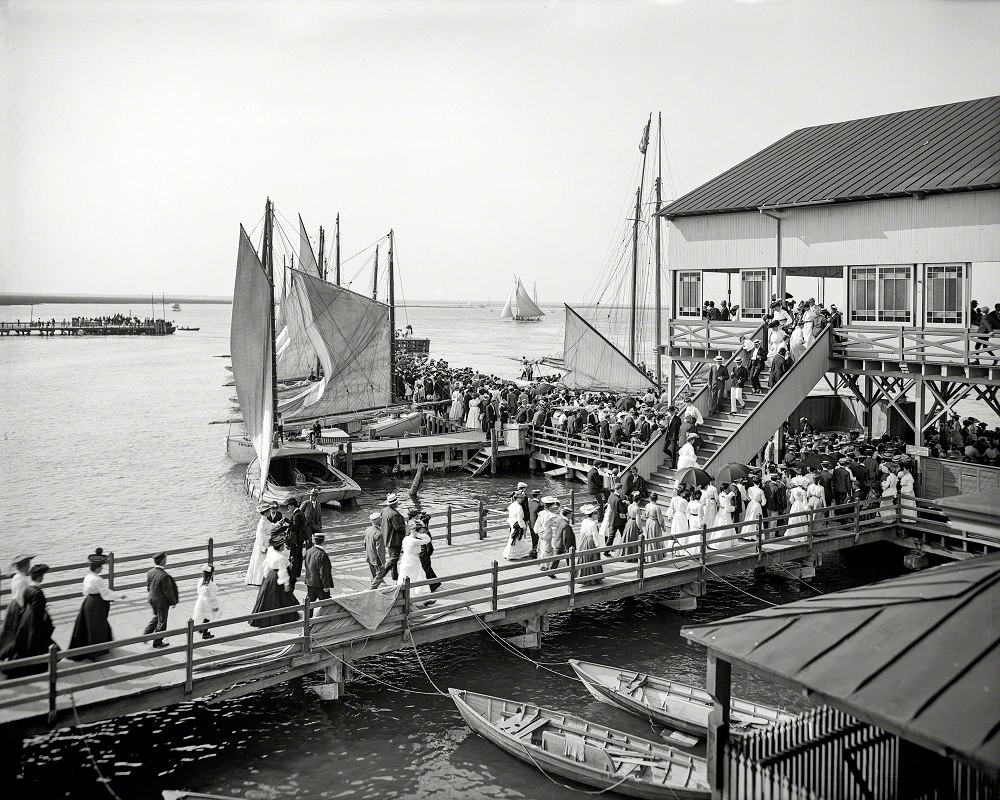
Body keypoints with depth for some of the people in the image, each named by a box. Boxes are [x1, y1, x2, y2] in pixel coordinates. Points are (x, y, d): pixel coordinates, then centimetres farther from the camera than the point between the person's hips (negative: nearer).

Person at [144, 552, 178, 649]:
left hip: (152, 600, 7)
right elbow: (168, 592, -22)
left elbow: (148, 587, 6)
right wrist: (173, 602, -7)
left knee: (155, 617, 29)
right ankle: (157, 642, 25)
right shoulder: (164, 576, -30)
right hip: (162, 602, -7)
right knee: (161, 621, 12)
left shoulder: (150, 573, -7)